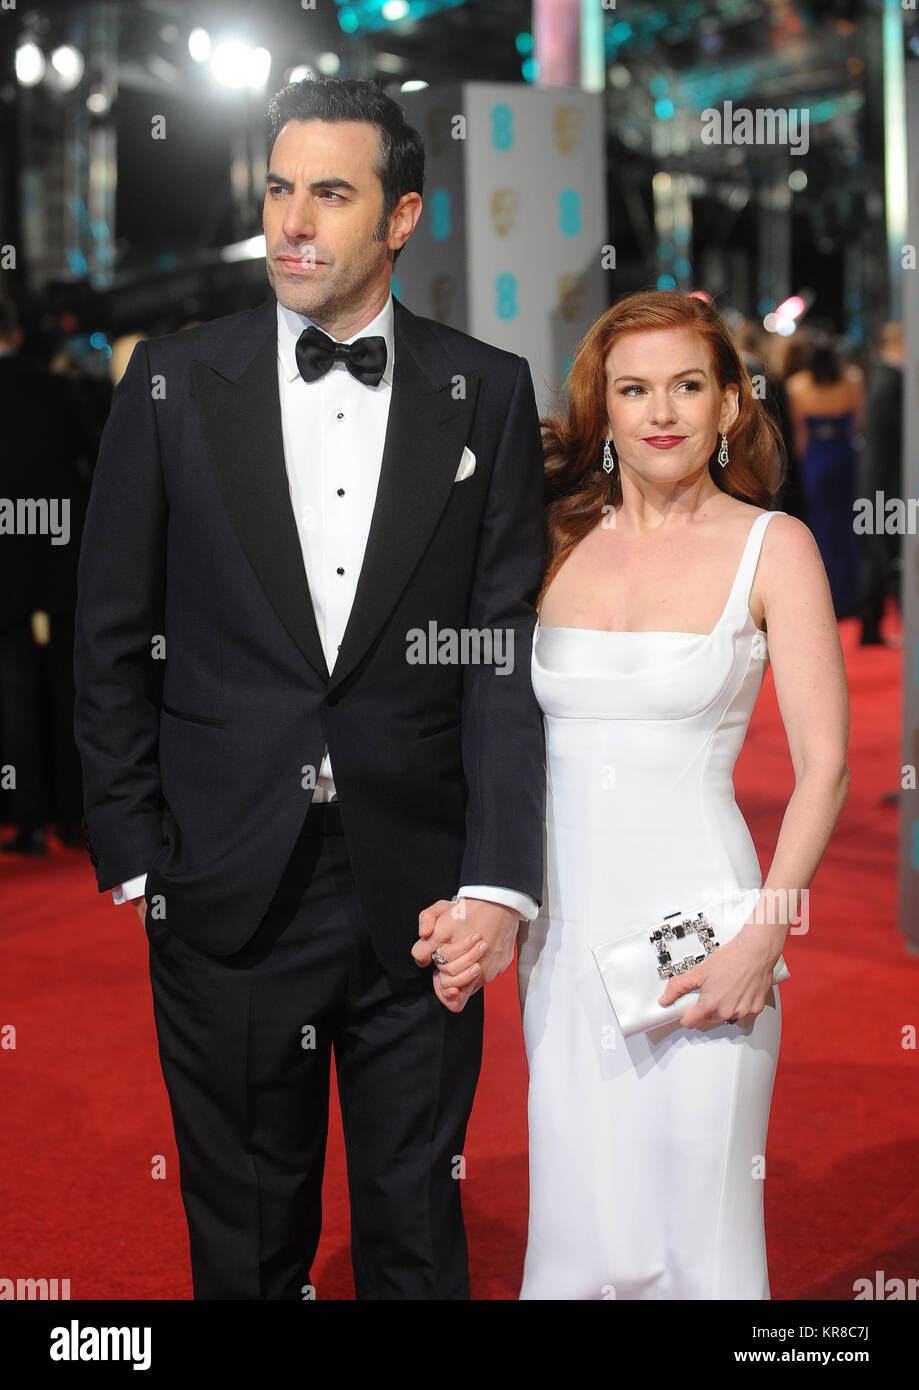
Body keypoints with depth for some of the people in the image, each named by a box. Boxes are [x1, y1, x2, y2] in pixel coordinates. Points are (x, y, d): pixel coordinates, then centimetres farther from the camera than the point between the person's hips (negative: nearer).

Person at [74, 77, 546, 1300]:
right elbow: (114, 641, 4)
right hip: (226, 891, 0)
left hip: (418, 892, 0)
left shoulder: (487, 396, 1)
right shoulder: (173, 383, 1)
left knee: (417, 1235, 14)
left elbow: (508, 650, -4)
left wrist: (499, 881, -13)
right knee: (245, 1241, 15)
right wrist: (133, 861, -1)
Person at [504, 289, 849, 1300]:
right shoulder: (553, 540, 8)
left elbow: (824, 766, -5)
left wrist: (760, 942, -14)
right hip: (564, 918, 3)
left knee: (698, 1228, 1)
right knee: (580, 1228, 6)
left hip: (699, 923, -3)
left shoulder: (772, 547, -1)